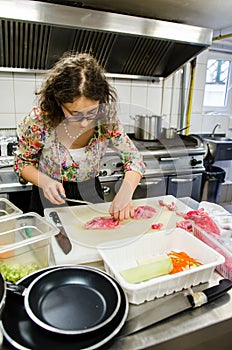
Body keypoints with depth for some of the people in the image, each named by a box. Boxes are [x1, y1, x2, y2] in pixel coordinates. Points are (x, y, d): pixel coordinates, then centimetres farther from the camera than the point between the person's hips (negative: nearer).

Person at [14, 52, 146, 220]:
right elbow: (23, 162, -7)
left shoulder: (107, 120, -20)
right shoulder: (39, 121, -23)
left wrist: (125, 192, -32)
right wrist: (44, 181, -28)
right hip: (50, 195, -2)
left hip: (90, 193, 3)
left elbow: (134, 158, -13)